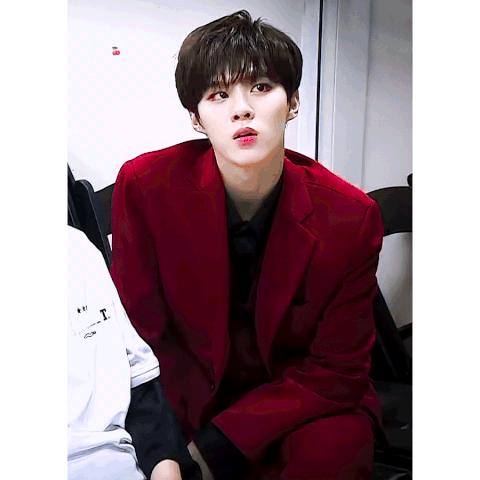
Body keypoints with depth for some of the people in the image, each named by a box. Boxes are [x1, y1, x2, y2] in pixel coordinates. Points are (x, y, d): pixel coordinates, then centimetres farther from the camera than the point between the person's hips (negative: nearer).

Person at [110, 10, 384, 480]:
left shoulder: (350, 218, -15)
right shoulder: (144, 186, -14)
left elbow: (338, 370, -11)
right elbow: (139, 332, -8)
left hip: (305, 403, 0)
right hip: (184, 401, 1)